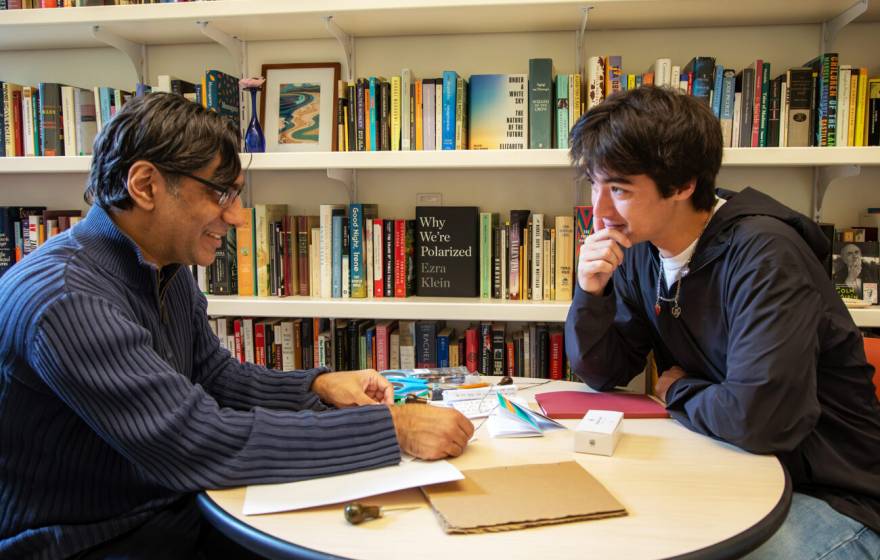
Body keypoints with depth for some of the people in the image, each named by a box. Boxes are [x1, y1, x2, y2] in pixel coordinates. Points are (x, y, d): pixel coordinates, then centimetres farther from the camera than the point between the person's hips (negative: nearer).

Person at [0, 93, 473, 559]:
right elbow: (203, 444, -29)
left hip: (177, 509, 7)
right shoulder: (63, 297, -26)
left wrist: (319, 386, -6)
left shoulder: (168, 268, 1)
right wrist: (390, 428, -27)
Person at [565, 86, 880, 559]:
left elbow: (760, 417, -33)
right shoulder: (639, 250, -2)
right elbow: (602, 373, 4)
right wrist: (591, 293, -14)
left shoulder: (761, 252, -24)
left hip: (832, 496, -6)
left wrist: (678, 391, -13)